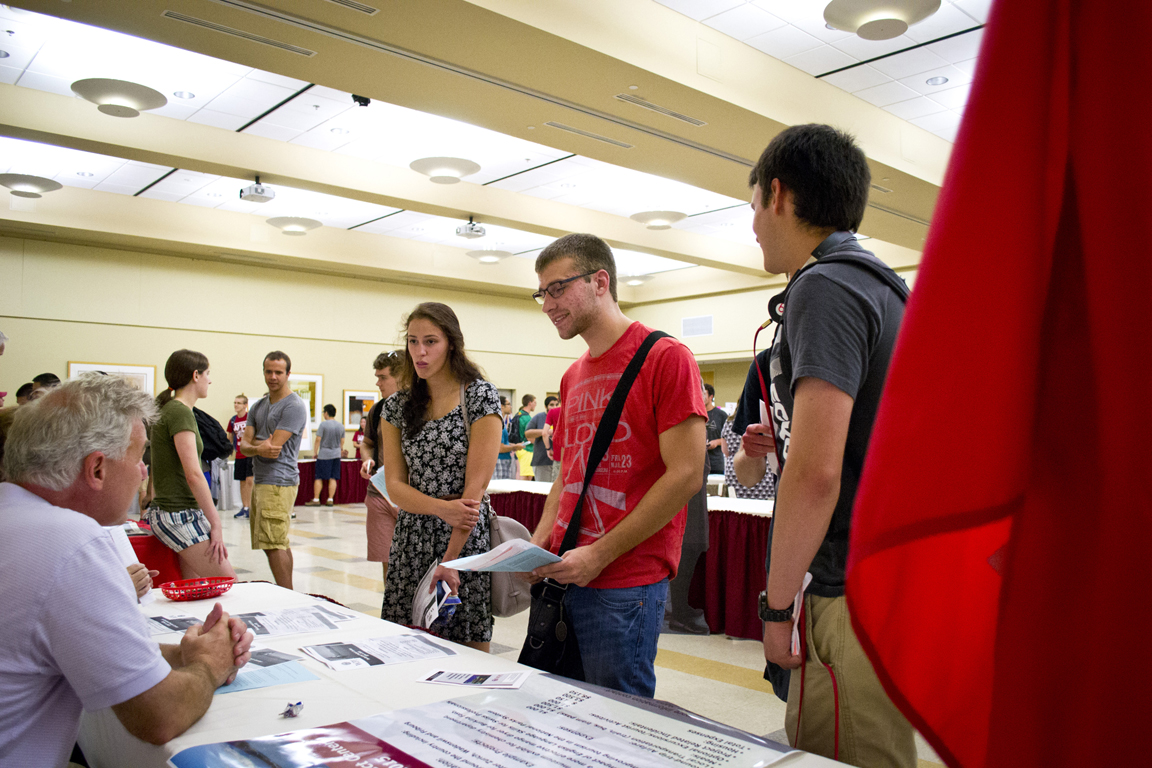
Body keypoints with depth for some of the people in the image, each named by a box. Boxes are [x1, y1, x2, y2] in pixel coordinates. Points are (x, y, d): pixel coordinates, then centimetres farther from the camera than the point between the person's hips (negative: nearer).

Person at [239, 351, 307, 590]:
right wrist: (259, 448, -16)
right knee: (280, 544, 13)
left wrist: (254, 443, 2)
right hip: (260, 480, 9)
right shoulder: (258, 406, 17)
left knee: (273, 545, -11)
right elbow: (244, 445, 7)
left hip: (278, 482, -9)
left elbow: (274, 446, -16)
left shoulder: (294, 406, -10)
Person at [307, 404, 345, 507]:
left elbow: (318, 439, -10)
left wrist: (316, 452, 0)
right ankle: (330, 500, 6)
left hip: (324, 455, -5)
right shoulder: (341, 426, 6)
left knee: (319, 478, 2)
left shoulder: (323, 424, -9)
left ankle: (316, 499, 4)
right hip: (336, 455, 5)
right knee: (333, 478, 5)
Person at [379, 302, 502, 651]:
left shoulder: (480, 396, -8)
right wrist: (442, 508, -17)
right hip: (411, 540, 4)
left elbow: (476, 485, -12)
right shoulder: (397, 406, 7)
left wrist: (450, 559, -15)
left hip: (467, 538, -4)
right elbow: (395, 485, 2)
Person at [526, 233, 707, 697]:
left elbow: (685, 476, -15)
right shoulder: (573, 376, 16)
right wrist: (540, 542, 5)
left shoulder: (665, 358, -9)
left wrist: (599, 555, -15)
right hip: (562, 574, 8)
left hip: (626, 583, -7)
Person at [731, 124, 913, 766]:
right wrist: (765, 447, 17)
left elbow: (816, 473, -23)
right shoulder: (882, 286, 16)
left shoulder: (824, 287, -15)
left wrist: (777, 606, -14)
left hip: (857, 599, -10)